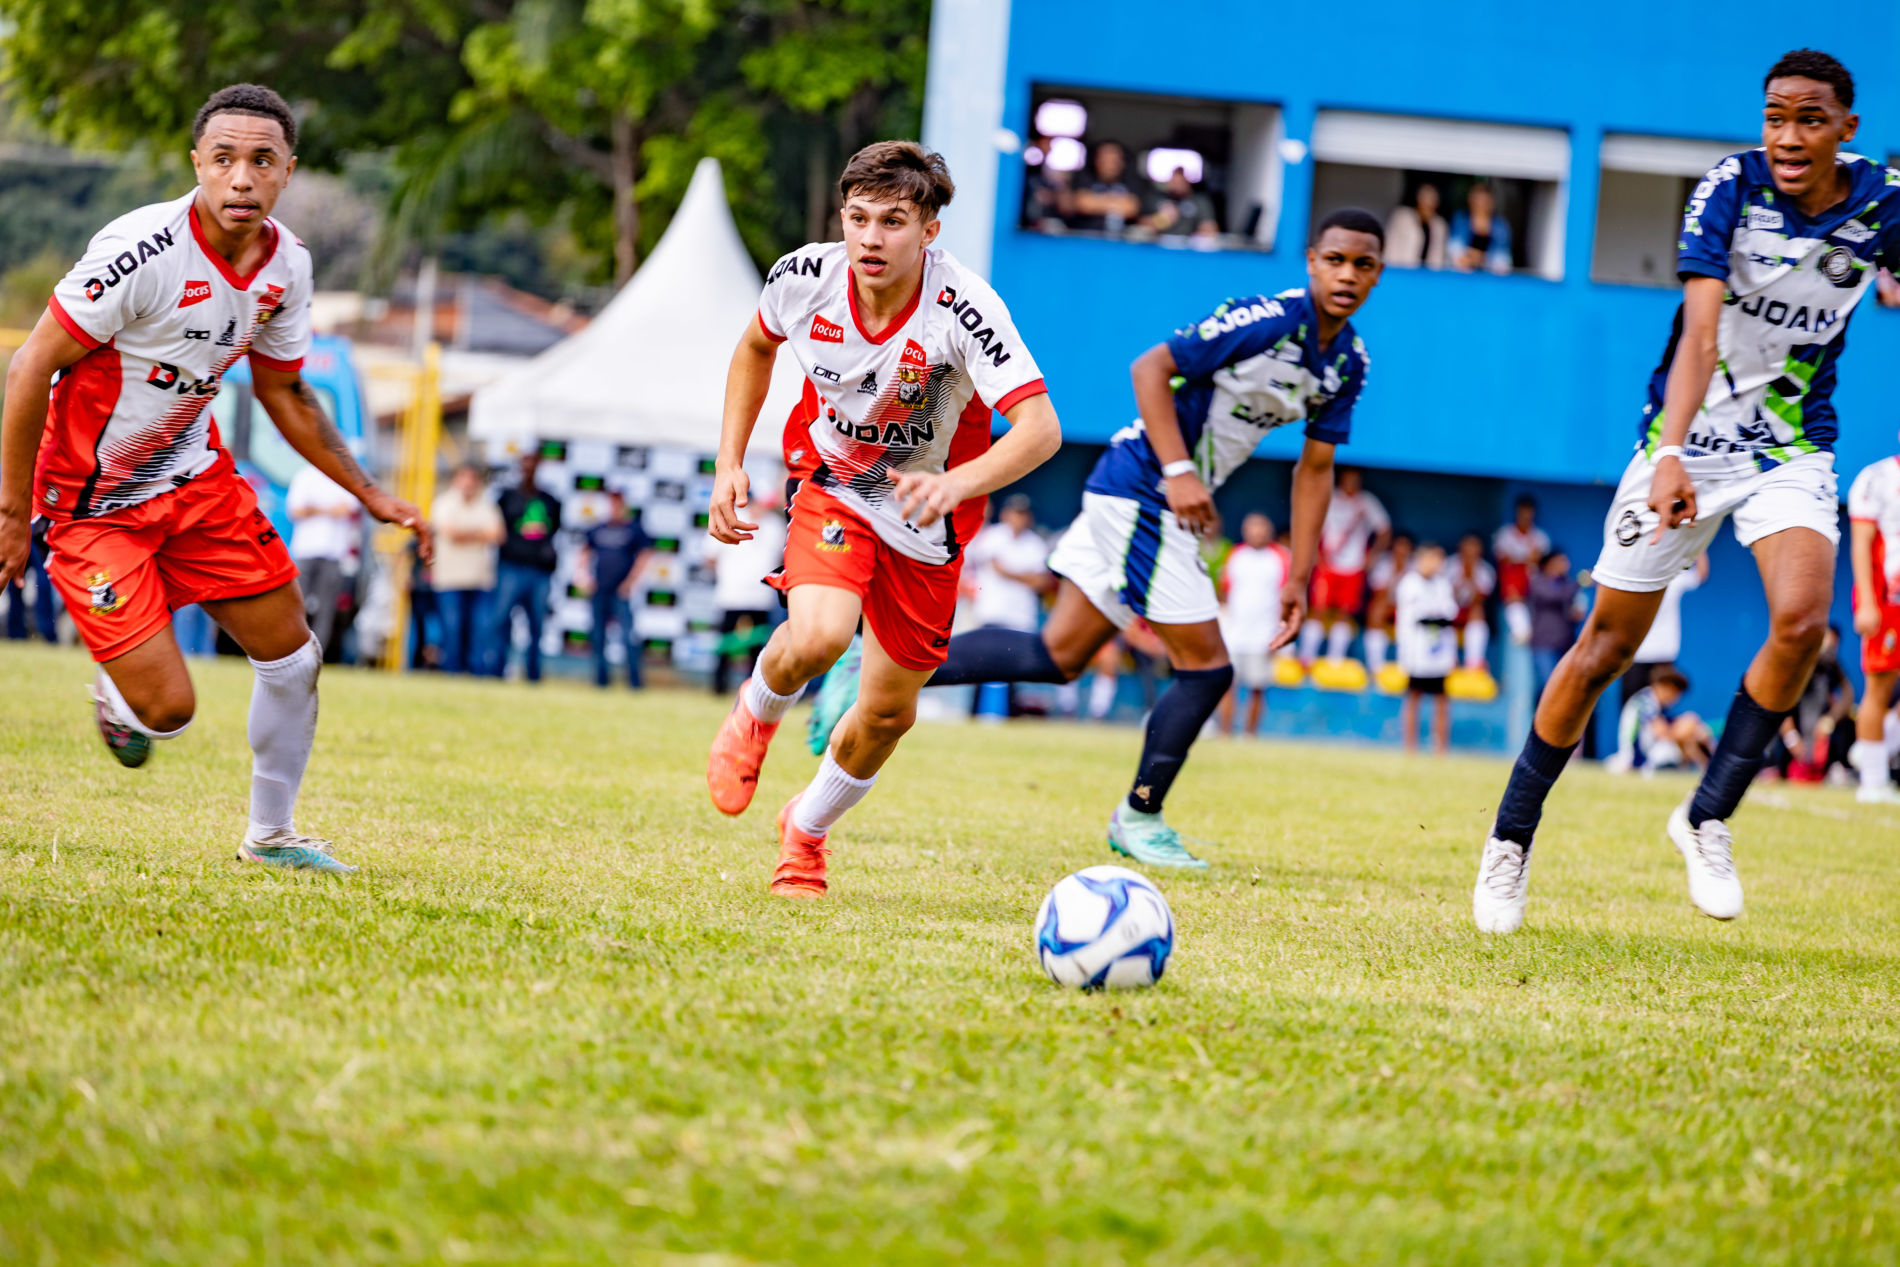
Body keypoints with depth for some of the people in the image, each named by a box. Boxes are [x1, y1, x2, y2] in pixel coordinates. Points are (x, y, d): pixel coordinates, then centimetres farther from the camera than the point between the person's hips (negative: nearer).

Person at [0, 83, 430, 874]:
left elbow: (285, 396, 13)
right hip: (91, 503, -7)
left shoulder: (286, 265, -5)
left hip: (196, 476, 7)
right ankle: (115, 693, 24)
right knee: (167, 708, -13)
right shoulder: (143, 250, -27)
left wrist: (371, 497, 10)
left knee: (290, 651, 5)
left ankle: (271, 834, 25)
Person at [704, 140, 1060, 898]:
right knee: (817, 637, -29)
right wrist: (729, 464, 0)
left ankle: (807, 829, 38)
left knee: (888, 713, 7)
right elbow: (756, 346, 6)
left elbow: (1040, 428, -39)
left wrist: (956, 483, -56)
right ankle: (754, 717, 7)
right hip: (835, 489, 0)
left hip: (928, 522, 0)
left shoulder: (963, 310, -31)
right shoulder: (806, 277, -19)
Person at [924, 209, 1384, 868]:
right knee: (1206, 666, -5)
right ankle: (1138, 818, 12)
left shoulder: (1349, 363, 6)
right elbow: (1151, 369, -18)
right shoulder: (1267, 319, -19)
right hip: (1141, 491, -8)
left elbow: (1314, 468, 15)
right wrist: (1179, 472, -25)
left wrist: (1297, 578, 12)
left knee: (1057, 655, 9)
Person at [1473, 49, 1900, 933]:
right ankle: (1511, 837, 20)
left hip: (1793, 450, 2)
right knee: (1606, 648, 3)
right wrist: (1672, 454, -42)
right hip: (1689, 439, -2)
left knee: (1801, 621, -23)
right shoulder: (1730, 189, -19)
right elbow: (1700, 334, -29)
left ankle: (1708, 816, -5)